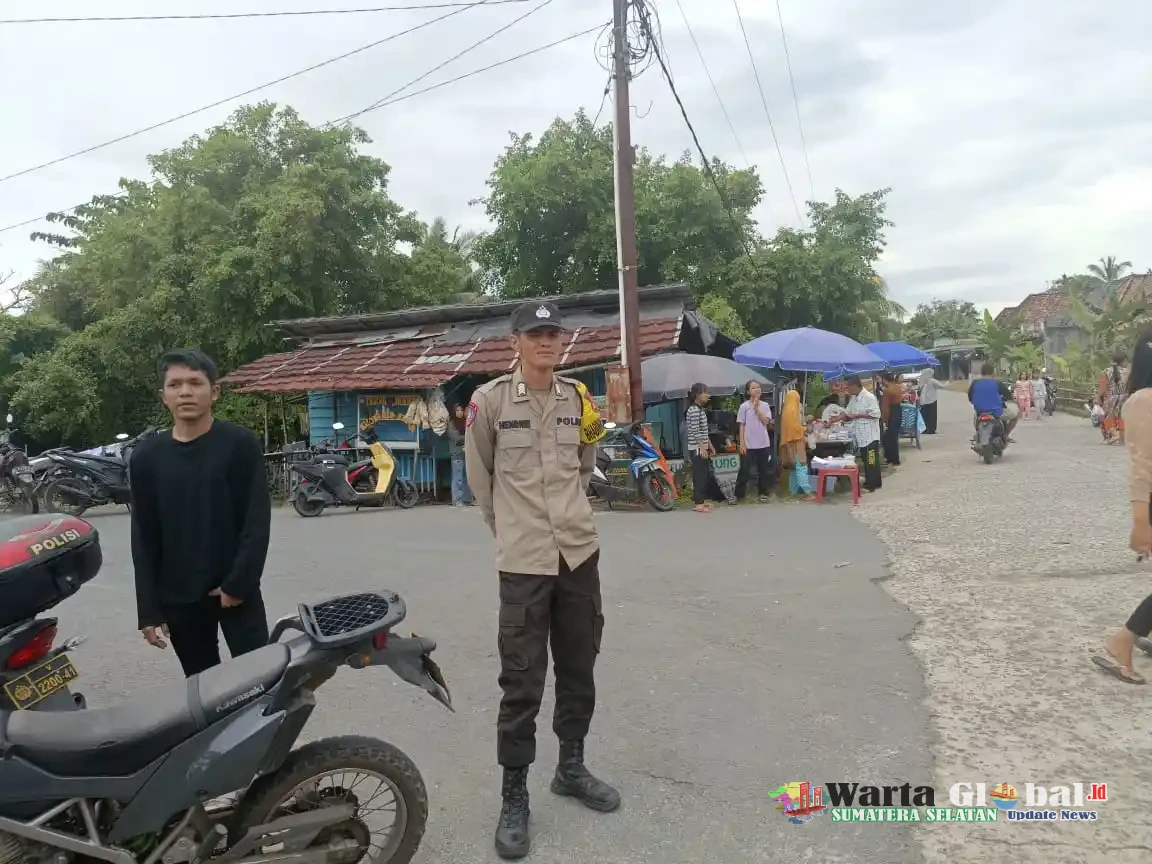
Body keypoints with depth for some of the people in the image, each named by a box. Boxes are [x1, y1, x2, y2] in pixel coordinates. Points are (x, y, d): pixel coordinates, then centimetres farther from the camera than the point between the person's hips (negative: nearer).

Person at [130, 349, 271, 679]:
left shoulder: (241, 445, -7)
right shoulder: (146, 457, 3)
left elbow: (257, 522, -8)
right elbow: (144, 538, 5)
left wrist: (238, 584, -13)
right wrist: (149, 609, 2)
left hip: (236, 589, -3)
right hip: (177, 597, 3)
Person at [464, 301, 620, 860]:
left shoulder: (577, 397, 4)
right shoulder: (490, 399, -8)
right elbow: (478, 475, 2)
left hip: (580, 550, 5)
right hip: (524, 559, -4)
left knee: (579, 669, 16)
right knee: (522, 682, 2)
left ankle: (571, 768, 35)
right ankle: (514, 796, 18)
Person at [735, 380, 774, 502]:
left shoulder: (765, 405, 4)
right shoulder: (744, 406, -3)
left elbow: (766, 421, -8)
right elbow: (741, 426, -2)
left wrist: (757, 408, -12)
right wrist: (742, 443, -8)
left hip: (763, 444, 3)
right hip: (748, 444, -3)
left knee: (763, 469, 9)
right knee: (744, 470, -2)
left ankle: (763, 493, 19)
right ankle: (738, 494, 4)